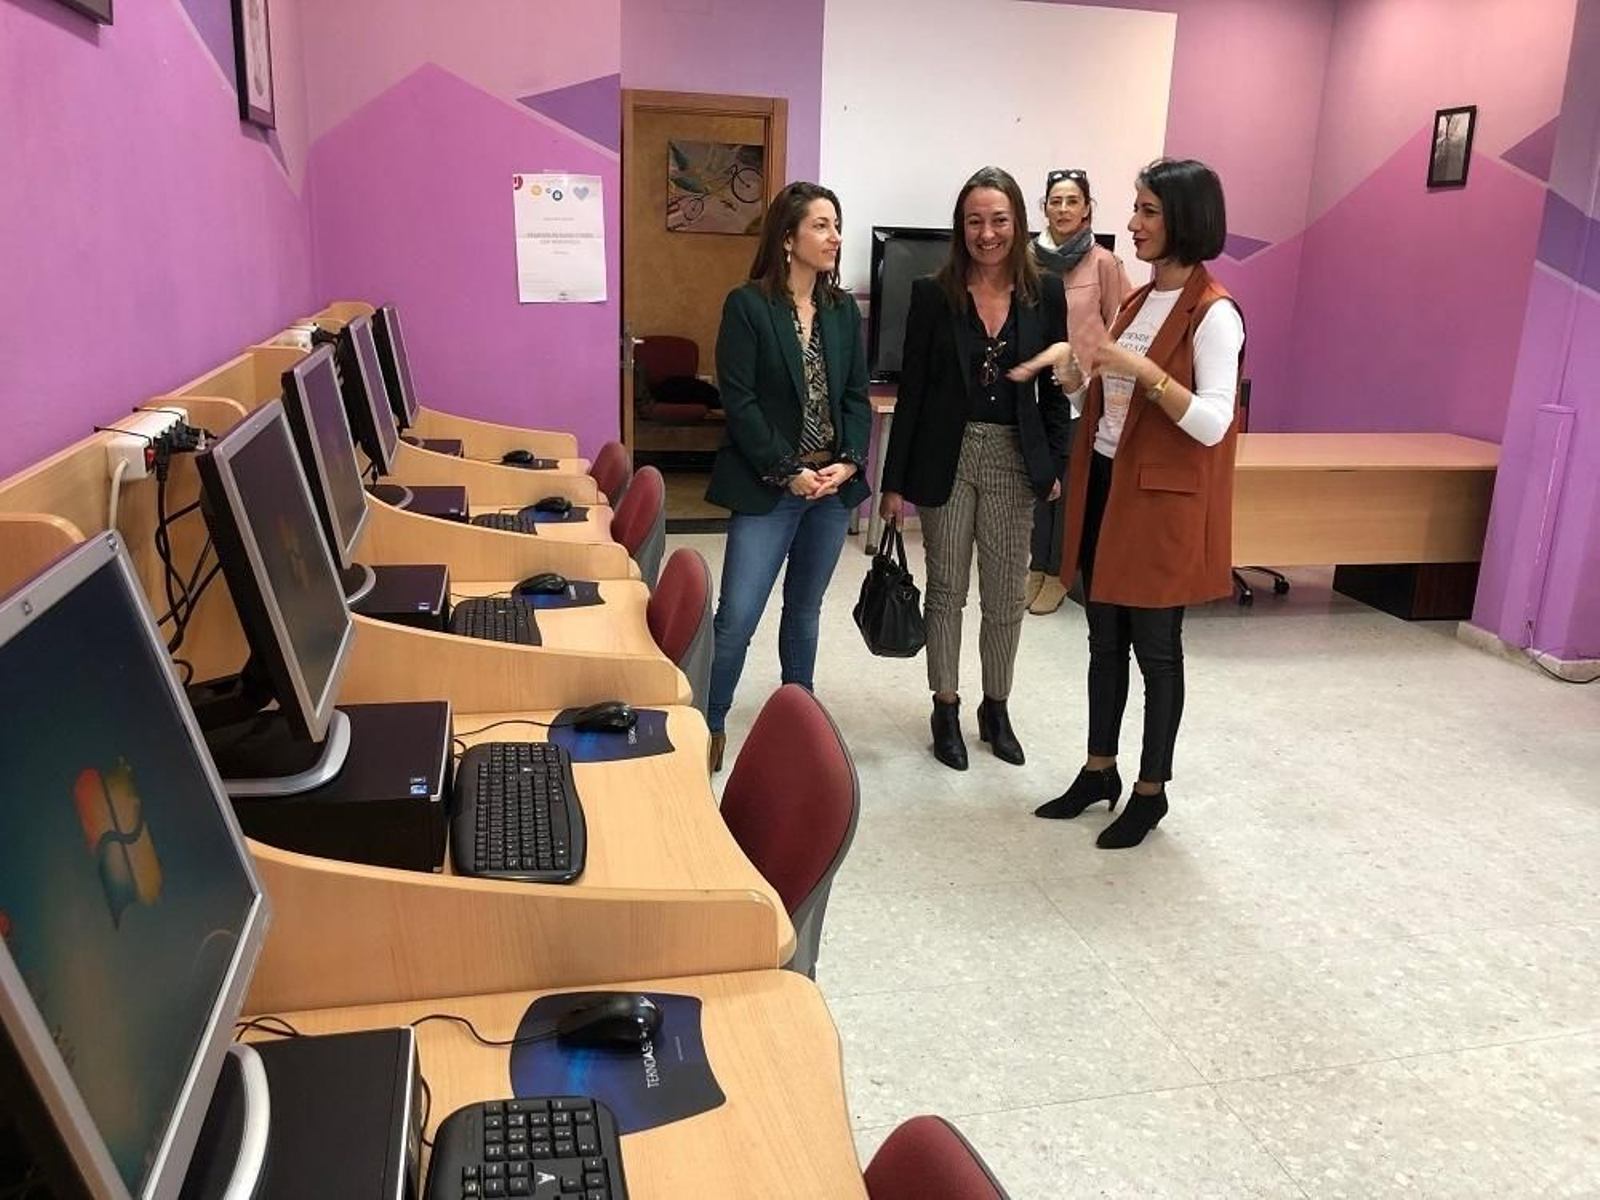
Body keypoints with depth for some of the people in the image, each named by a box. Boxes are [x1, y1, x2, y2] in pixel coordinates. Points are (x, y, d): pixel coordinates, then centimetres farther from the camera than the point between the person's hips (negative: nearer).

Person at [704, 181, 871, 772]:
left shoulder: (844, 309, 8)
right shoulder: (747, 306, -7)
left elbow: (857, 396, 8)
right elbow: (739, 401, -12)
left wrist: (849, 462, -7)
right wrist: (789, 473, -15)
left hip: (833, 484, 5)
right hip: (769, 487, -5)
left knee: (805, 609, 16)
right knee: (736, 617, -6)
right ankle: (709, 724, 11)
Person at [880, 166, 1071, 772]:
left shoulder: (1045, 294, 1)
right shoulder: (933, 294, -4)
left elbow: (1055, 387, 6)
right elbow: (911, 390, -2)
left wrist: (1056, 465, 1)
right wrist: (895, 480, -3)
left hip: (1014, 459, 1)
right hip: (948, 456, -1)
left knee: (1006, 597, 9)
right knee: (946, 590, 9)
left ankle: (996, 709, 28)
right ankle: (946, 710, 25)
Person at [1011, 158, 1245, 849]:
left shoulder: (1213, 313, -13)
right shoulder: (1137, 301, 12)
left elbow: (1212, 424, -21)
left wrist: (1144, 370, -28)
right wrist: (1068, 365, -2)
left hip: (1161, 502, -7)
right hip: (1104, 487, 7)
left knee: (1155, 648, 5)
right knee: (1105, 641, 15)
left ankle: (1151, 790, 20)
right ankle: (1098, 772, 29)